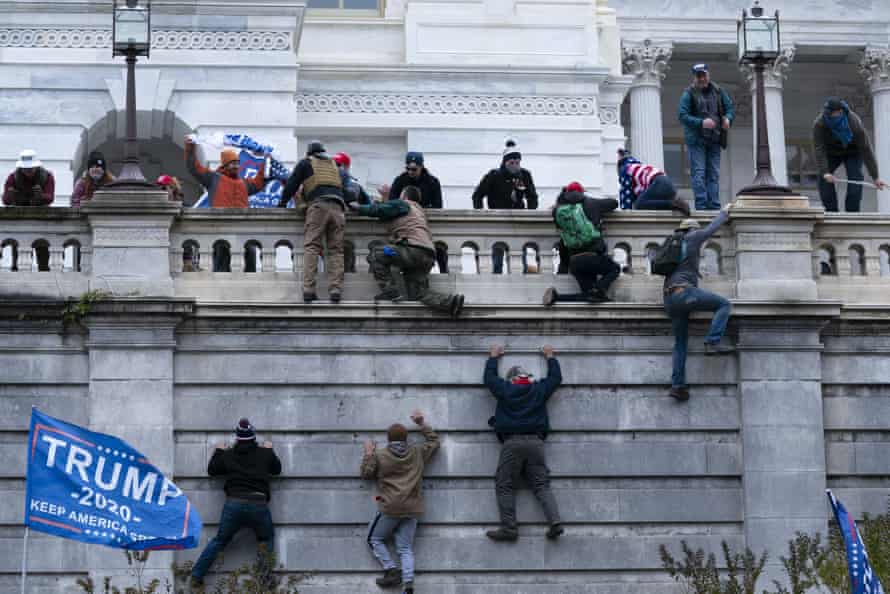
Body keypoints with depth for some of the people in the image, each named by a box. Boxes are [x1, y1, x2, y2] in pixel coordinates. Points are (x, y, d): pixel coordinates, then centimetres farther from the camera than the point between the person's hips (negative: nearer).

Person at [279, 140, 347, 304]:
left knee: (311, 248, -7)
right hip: (338, 207, 3)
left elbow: (292, 185, 15)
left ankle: (308, 290, -20)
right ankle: (335, 290, -12)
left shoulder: (306, 163, 17)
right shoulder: (334, 166, 29)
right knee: (336, 250, 1)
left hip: (317, 206, -3)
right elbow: (345, 188, 32)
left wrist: (282, 203, 26)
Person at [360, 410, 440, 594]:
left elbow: (366, 474, 9)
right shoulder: (418, 453, 9)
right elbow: (434, 441, 25)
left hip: (389, 509, -4)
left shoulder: (379, 456, -1)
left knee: (374, 539, 14)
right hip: (411, 510, 4)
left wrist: (368, 454, 20)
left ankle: (391, 570, -4)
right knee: (405, 548, 5)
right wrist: (422, 424, 29)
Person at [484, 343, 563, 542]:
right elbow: (556, 378, 28)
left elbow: (489, 378, 25)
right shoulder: (539, 389, 11)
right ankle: (555, 522, -14)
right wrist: (550, 357, 42)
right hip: (535, 442, 3)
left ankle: (509, 528, -7)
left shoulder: (505, 390, 7)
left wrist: (493, 357, 40)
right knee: (541, 485, 3)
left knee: (504, 486, 2)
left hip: (511, 443, -3)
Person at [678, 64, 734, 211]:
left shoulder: (718, 91, 8)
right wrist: (701, 123, -24)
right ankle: (701, 204, -8)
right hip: (696, 139, -4)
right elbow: (682, 115, -13)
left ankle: (714, 204, 9)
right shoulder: (689, 94, -5)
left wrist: (728, 118, -12)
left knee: (714, 174, 6)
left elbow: (730, 107, 11)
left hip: (714, 139, 4)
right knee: (698, 173, -7)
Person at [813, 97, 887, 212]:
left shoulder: (855, 123, -35)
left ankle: (852, 213, -17)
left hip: (853, 152, -2)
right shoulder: (819, 124, -32)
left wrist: (875, 177, -33)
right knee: (824, 179, -16)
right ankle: (831, 212, -9)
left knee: (855, 177, -22)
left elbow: (866, 150, -33)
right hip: (831, 154, 2)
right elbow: (819, 149, -34)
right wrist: (825, 172, -48)